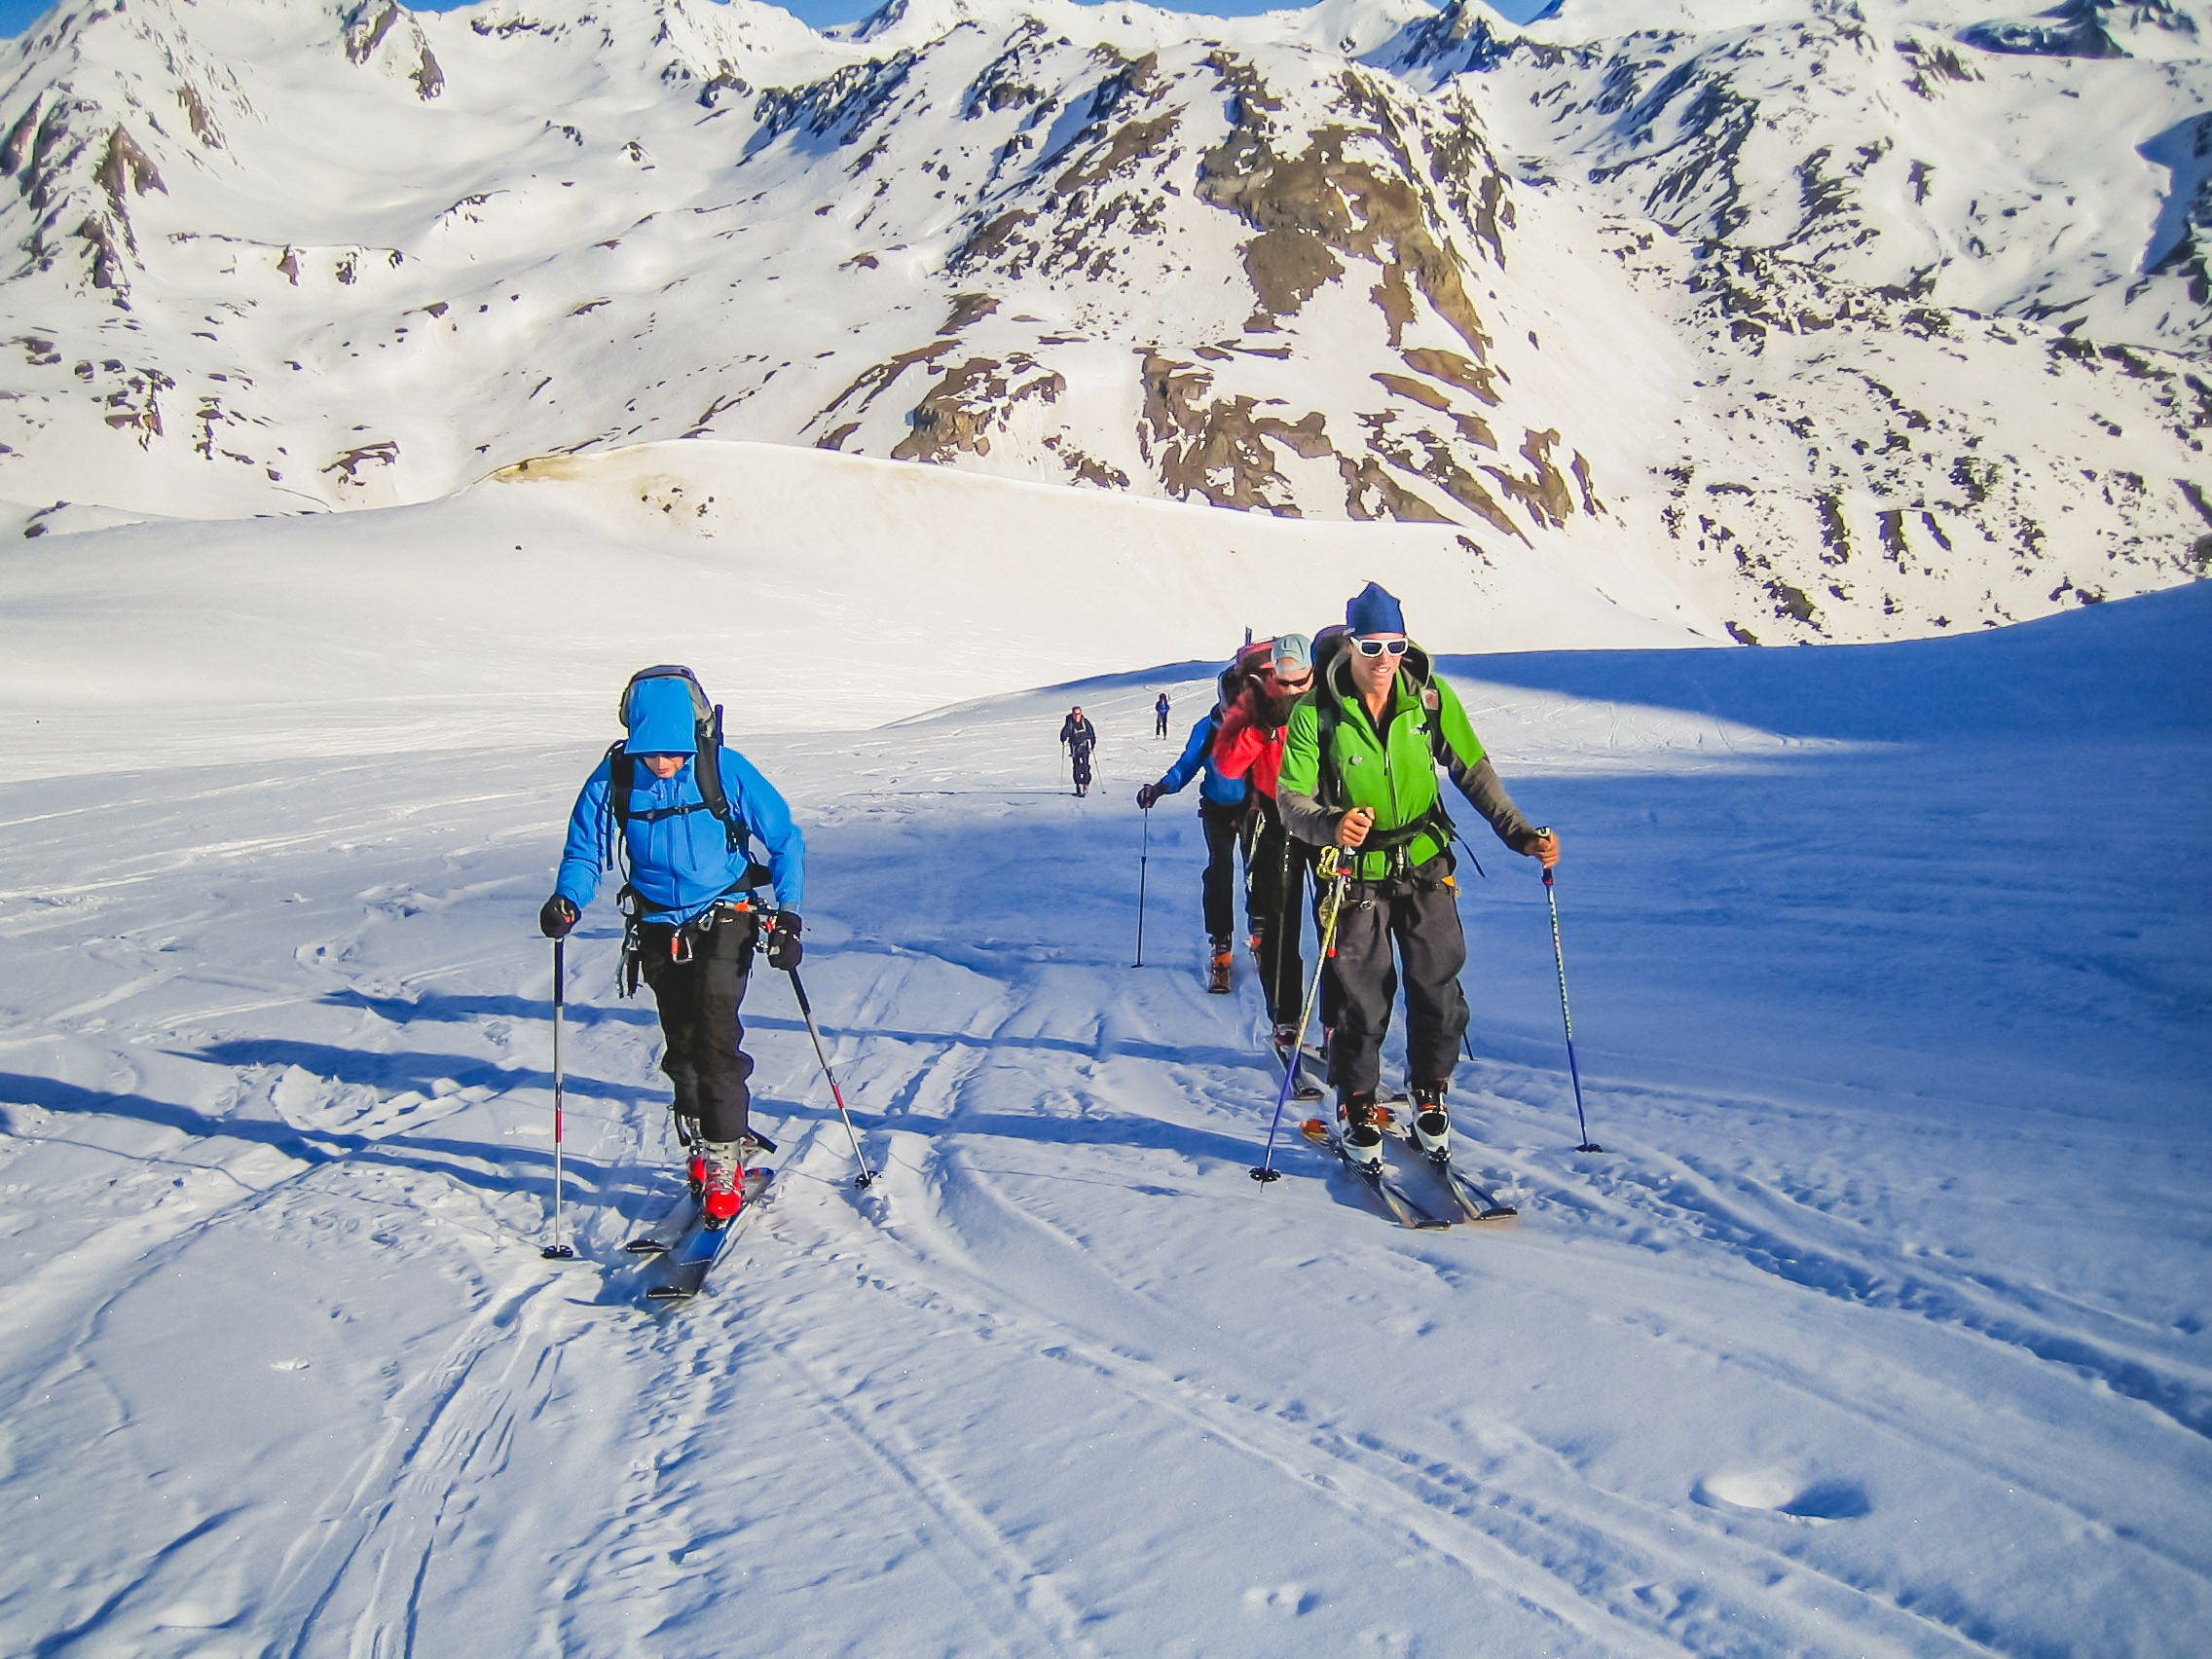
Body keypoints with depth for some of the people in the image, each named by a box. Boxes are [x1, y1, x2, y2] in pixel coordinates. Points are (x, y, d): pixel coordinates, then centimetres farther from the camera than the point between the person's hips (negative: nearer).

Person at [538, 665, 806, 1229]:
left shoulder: (727, 771, -15)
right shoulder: (614, 778, -9)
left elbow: (786, 840, -4)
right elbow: (584, 850, 1)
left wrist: (788, 916, -10)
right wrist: (567, 900, -19)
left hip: (724, 922, -3)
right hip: (659, 929, 3)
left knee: (715, 1039, -14)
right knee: (681, 1046, 9)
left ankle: (724, 1163, -5)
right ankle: (705, 1144, 28)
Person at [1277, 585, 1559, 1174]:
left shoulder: (1430, 696, -7)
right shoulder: (1316, 712, -14)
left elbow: (1473, 770, 2)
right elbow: (1291, 797, -15)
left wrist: (1520, 833, -6)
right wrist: (1330, 825, -36)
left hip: (1425, 865, 2)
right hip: (1356, 873, -2)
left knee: (1438, 986, 3)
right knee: (1361, 997, 0)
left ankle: (1431, 1094, 23)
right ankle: (1357, 1106, 19)